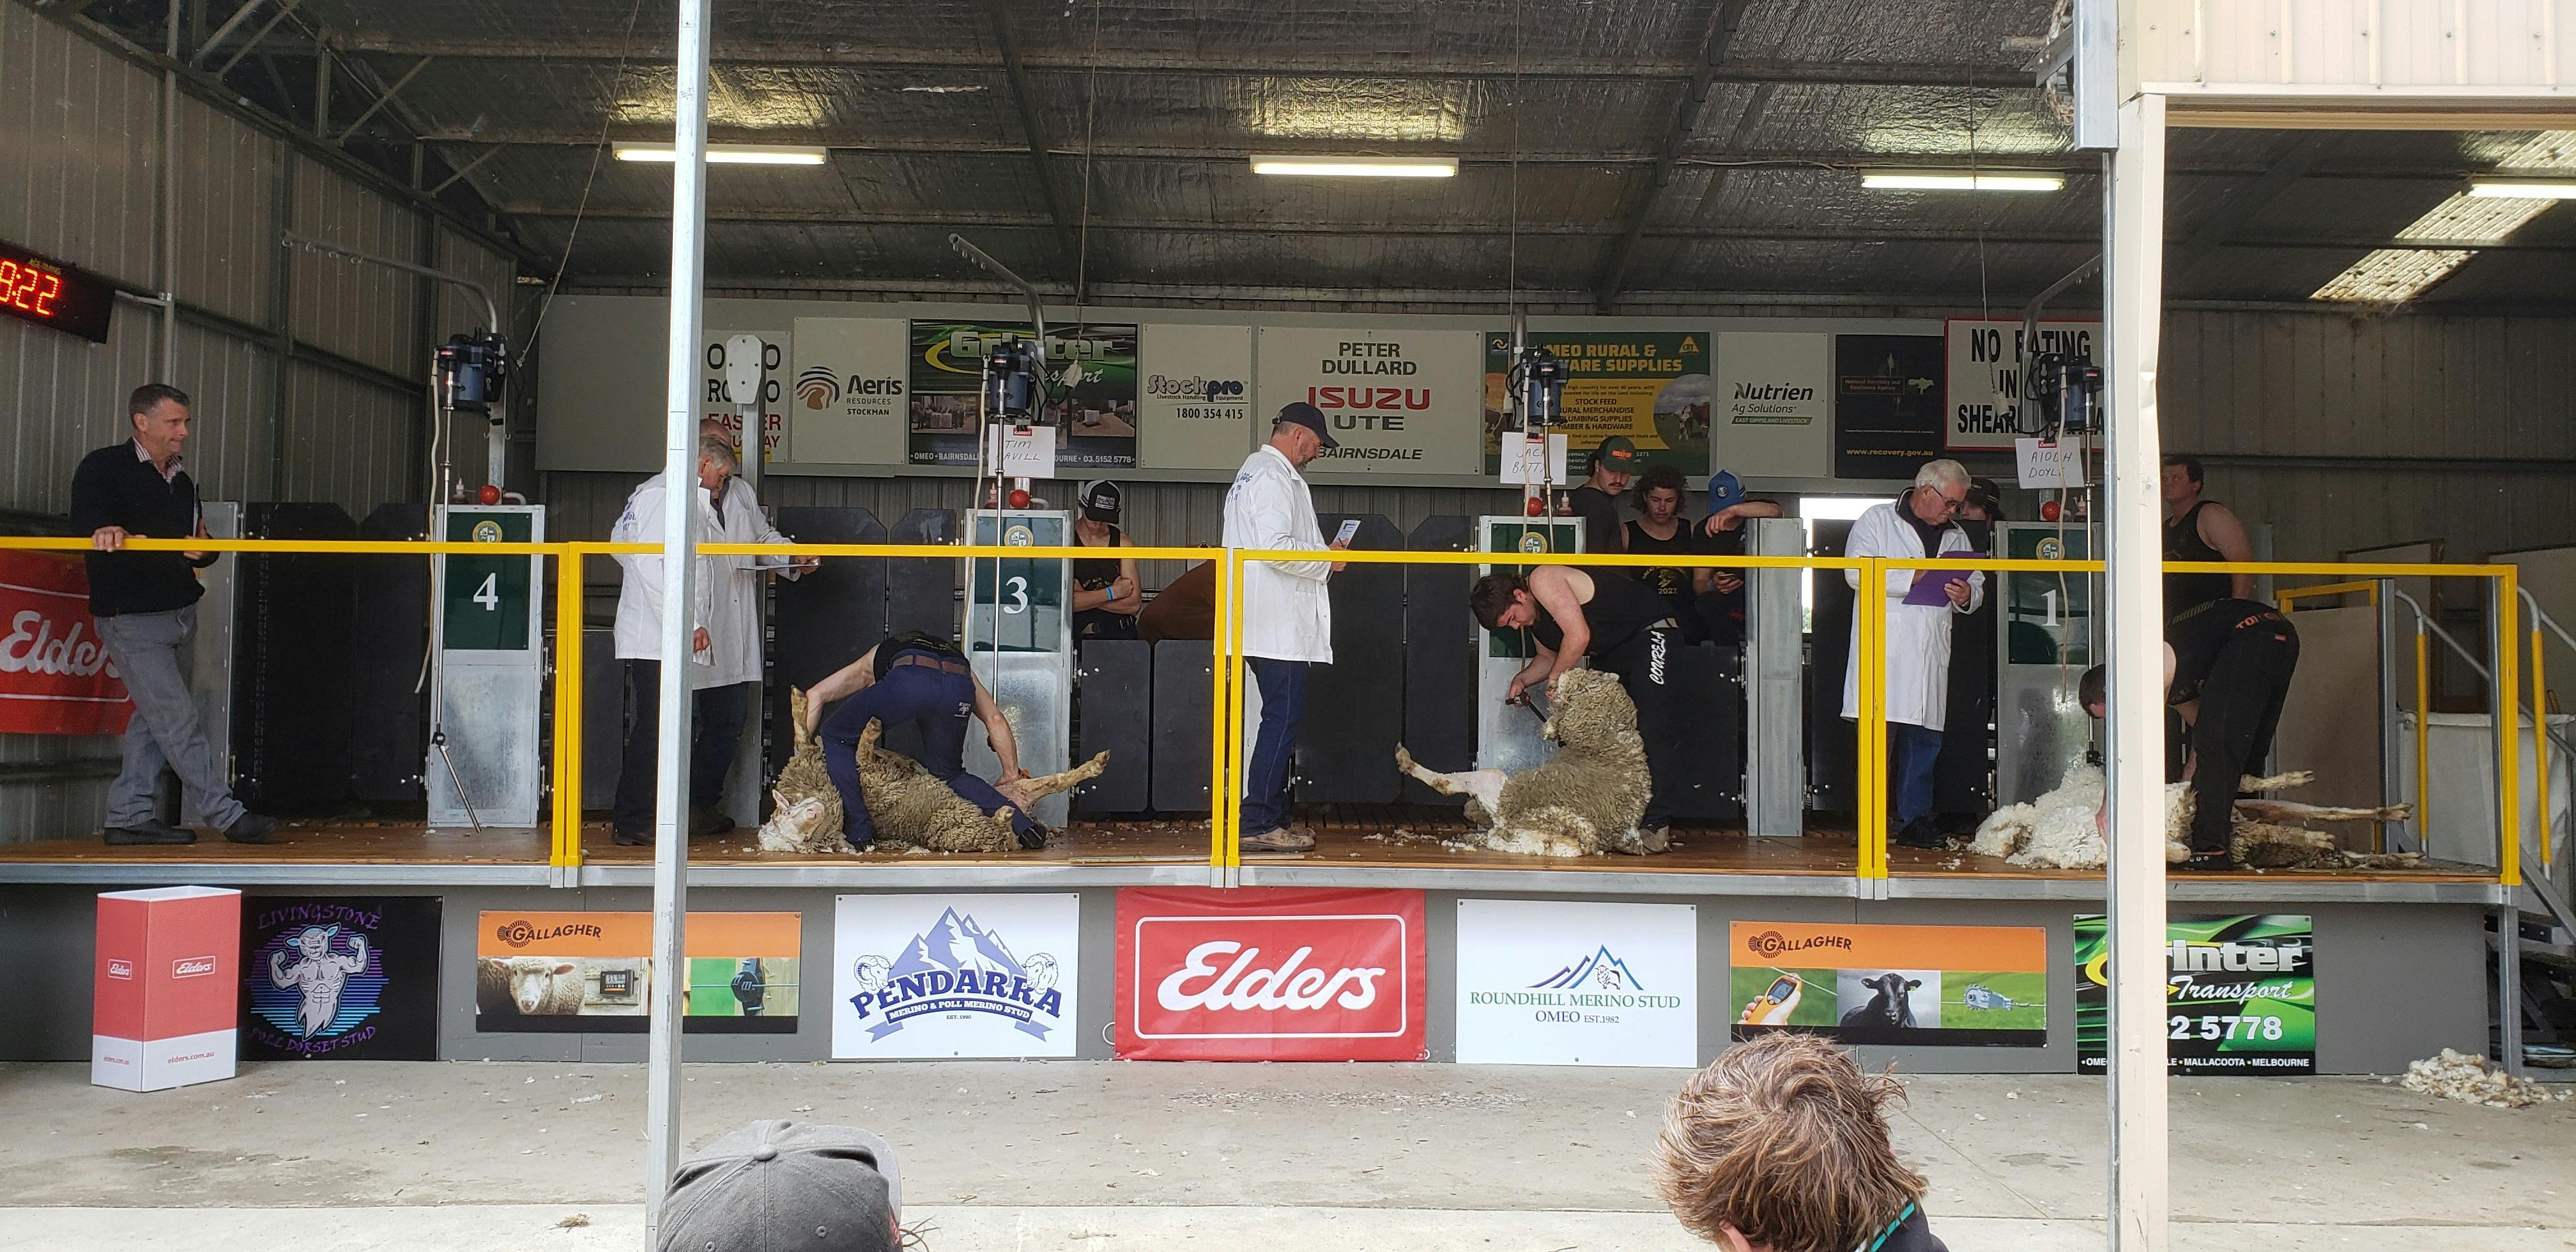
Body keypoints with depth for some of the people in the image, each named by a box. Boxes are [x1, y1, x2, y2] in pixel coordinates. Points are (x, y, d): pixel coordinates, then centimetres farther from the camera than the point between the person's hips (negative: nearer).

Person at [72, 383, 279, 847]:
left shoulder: (181, 480, 18)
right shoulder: (104, 468, -4)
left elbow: (205, 549, 21)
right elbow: (85, 520, -19)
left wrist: (202, 550, -2)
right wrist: (105, 533, -41)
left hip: (179, 615, 8)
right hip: (132, 620, -8)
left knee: (152, 718, 10)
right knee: (178, 720, -8)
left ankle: (130, 816, 16)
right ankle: (227, 816, -8)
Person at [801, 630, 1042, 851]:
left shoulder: (877, 656, 43)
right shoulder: (957, 655, 45)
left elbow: (816, 695, 32)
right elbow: (995, 718, 33)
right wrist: (1012, 774, 35)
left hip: (906, 683, -3)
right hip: (960, 689, 3)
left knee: (835, 736, 20)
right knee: (948, 774, 27)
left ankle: (858, 832, 11)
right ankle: (1019, 821, 12)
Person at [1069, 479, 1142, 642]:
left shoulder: (1123, 543, 12)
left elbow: (1134, 605, 5)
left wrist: (1084, 597, -2)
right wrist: (1111, 593, -2)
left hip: (1118, 634, 2)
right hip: (1076, 634, -2)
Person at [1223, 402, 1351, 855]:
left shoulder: (1252, 473, 24)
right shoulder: (1274, 477, -10)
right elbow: (1276, 548, -21)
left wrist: (1319, 552, 19)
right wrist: (1326, 561, -8)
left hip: (1263, 624, 11)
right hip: (1279, 624, -11)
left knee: (1281, 719, 12)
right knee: (1283, 719, -11)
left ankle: (1274, 818, 16)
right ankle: (1258, 825, -11)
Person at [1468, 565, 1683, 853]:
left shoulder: (1543, 580, -20)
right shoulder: (1534, 617, 10)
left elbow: (1578, 636, -26)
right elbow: (1548, 657, 24)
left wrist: (1555, 678, -12)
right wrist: (1523, 679, 4)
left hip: (1651, 634, -11)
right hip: (1615, 654, 11)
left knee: (1651, 731, -17)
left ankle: (1656, 827, -22)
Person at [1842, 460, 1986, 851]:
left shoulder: (1956, 536, 22)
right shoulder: (1878, 520, 5)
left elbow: (1977, 587, 23)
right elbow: (1857, 572, -9)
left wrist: (1967, 595, -1)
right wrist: (1915, 577, -13)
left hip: (1931, 655, 6)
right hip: (1884, 650, -5)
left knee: (1924, 741, 5)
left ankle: (1916, 820, 12)